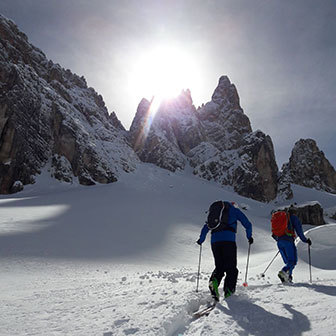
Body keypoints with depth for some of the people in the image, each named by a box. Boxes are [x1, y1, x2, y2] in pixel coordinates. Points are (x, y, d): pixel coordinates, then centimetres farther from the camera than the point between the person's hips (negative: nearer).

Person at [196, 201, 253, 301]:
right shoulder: (234, 210, 18)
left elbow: (206, 227, 25)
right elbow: (247, 224, 15)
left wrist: (201, 240, 34)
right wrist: (249, 236, 29)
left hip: (214, 240, 4)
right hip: (229, 240, -3)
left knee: (219, 267, 11)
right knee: (231, 268, 6)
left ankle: (214, 281, -17)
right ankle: (228, 291, -5)